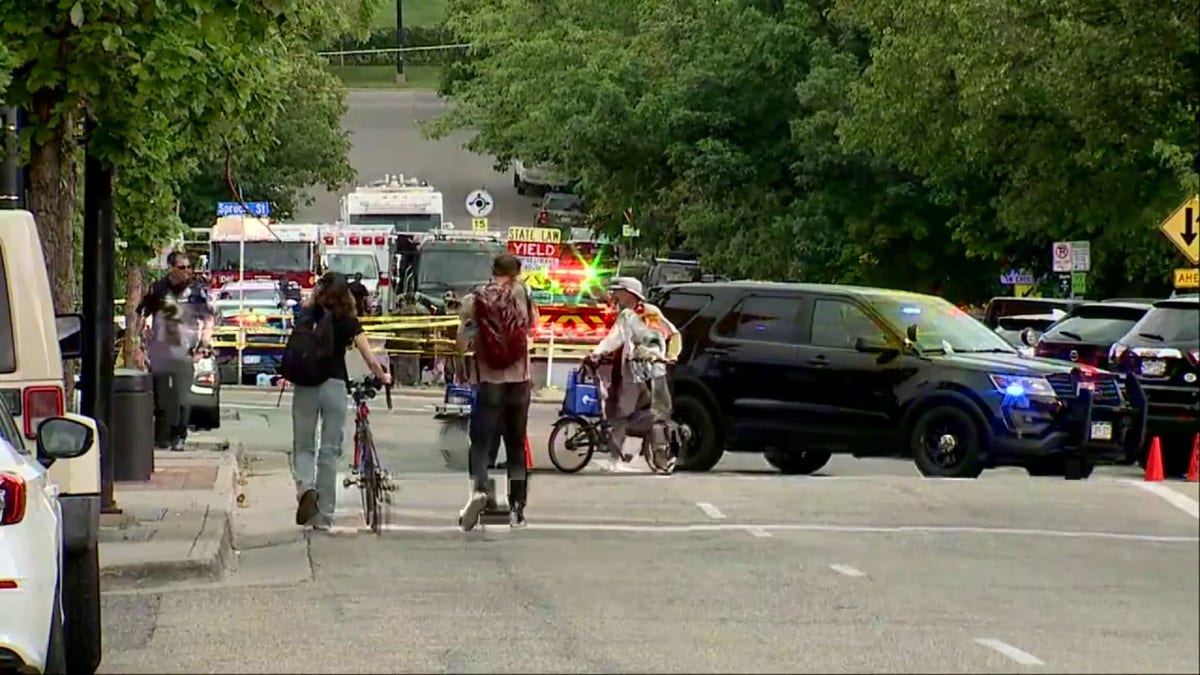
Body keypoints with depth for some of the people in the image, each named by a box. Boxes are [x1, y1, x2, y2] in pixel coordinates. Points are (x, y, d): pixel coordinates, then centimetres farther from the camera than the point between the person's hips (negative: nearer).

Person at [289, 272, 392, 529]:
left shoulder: (306, 315, 3)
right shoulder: (347, 321, -2)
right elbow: (370, 359, -3)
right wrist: (383, 377, 15)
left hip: (304, 388, 1)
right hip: (333, 386, -1)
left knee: (303, 447, 11)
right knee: (329, 451, 6)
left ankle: (305, 487, -20)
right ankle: (323, 516, 8)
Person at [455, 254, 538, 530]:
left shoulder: (474, 301, -4)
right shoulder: (521, 293, 0)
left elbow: (462, 343, -5)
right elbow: (532, 323, 12)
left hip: (489, 381, -2)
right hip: (520, 380, 2)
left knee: (481, 442, -5)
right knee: (516, 445, 12)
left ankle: (479, 488, -33)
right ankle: (517, 508, 14)